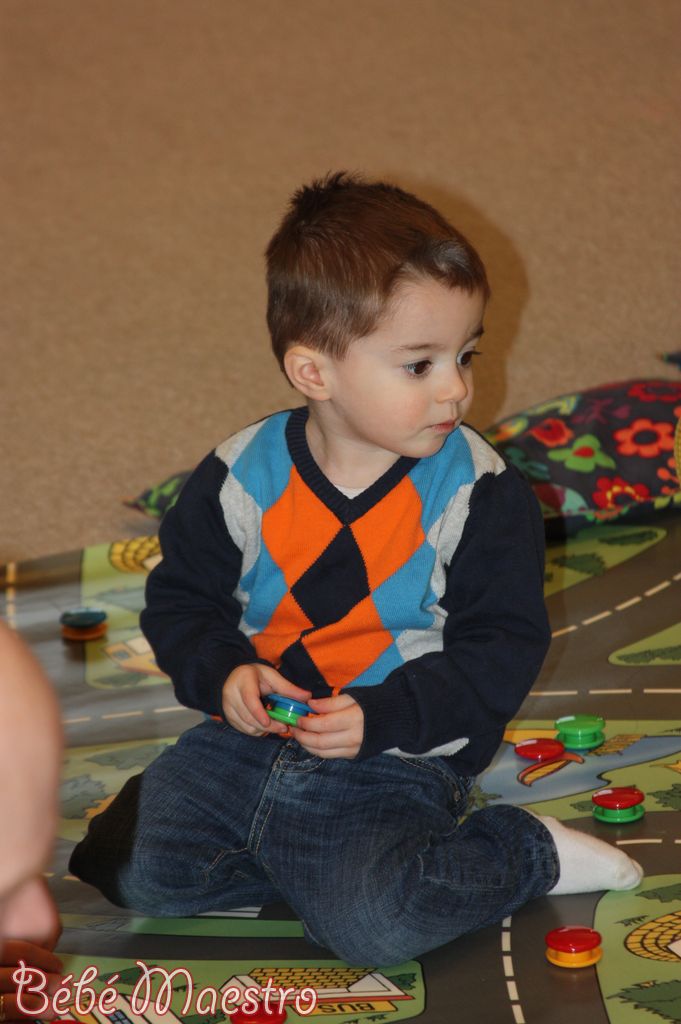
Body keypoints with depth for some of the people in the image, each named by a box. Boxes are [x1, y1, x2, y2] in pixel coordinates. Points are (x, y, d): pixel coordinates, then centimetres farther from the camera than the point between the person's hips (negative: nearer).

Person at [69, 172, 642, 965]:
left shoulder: (479, 494, -9)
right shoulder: (243, 476, -3)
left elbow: (504, 644, -10)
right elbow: (181, 599, 7)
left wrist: (382, 717, -21)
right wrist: (224, 674, -14)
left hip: (396, 764, -4)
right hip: (252, 736, 4)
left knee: (375, 922, -27)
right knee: (127, 862, -11)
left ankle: (521, 854, 0)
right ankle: (315, 862, 3)